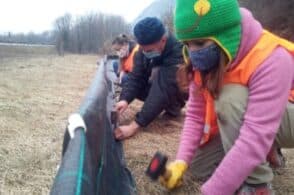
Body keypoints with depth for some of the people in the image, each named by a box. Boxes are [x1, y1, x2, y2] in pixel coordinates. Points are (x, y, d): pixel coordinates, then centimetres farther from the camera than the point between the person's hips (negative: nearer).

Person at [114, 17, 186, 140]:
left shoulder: (178, 54, -38)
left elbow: (164, 92, -45)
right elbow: (136, 76, -21)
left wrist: (135, 126, -50)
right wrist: (125, 99, -42)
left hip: (181, 89, -7)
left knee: (158, 73, -36)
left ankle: (174, 107, -9)